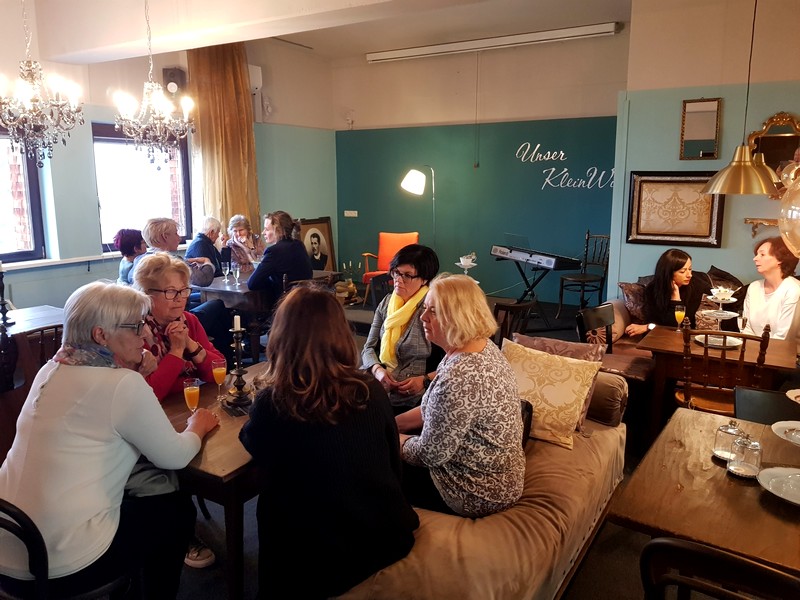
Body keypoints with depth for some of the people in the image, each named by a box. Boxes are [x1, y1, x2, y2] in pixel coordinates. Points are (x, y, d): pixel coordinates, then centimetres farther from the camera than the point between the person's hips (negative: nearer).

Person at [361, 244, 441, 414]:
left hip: (409, 400, -6)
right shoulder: (386, 303, 10)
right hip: (375, 386, 6)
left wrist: (425, 380, -20)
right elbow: (369, 348, 11)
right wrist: (377, 370, -9)